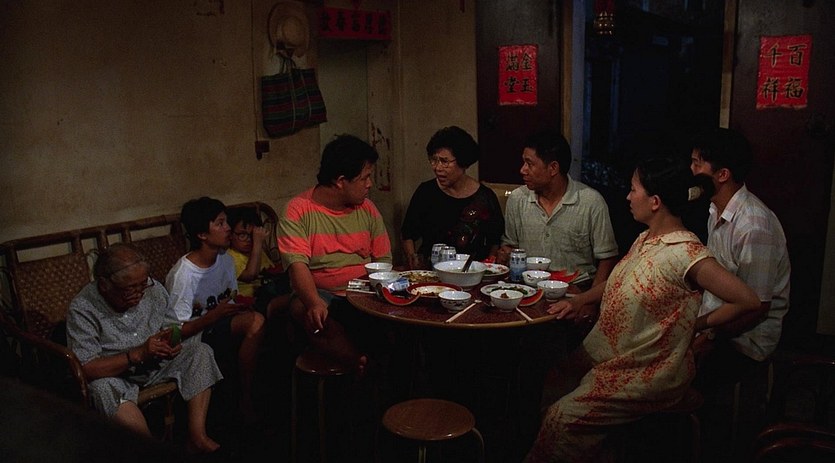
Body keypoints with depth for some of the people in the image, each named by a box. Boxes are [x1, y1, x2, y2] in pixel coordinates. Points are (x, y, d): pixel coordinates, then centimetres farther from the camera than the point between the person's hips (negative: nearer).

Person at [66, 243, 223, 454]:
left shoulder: (152, 289, -9)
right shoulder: (82, 309, -21)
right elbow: (86, 369, -25)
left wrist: (172, 341, -15)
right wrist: (138, 353, -32)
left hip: (157, 364, 5)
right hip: (115, 373, -4)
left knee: (199, 351, -16)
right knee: (104, 388, -36)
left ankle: (197, 437, -24)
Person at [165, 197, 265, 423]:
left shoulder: (225, 260, 3)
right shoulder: (182, 275, -20)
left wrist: (241, 305, -9)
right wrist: (215, 314, -27)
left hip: (223, 328, 8)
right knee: (255, 322, -29)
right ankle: (246, 400, -15)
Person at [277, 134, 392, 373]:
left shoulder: (367, 209, 11)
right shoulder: (298, 210, -4)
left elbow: (383, 259, 9)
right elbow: (297, 263, -16)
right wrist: (314, 302, -35)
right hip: (320, 294, -3)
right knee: (305, 311, -37)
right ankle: (362, 365, -38)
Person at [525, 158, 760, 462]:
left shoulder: (684, 252, -23)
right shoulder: (645, 239, 5)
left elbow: (748, 301, -25)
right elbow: (620, 282, 20)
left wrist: (699, 324, -12)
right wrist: (580, 300, 5)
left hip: (650, 373, -8)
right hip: (613, 357, 9)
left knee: (563, 417, -16)